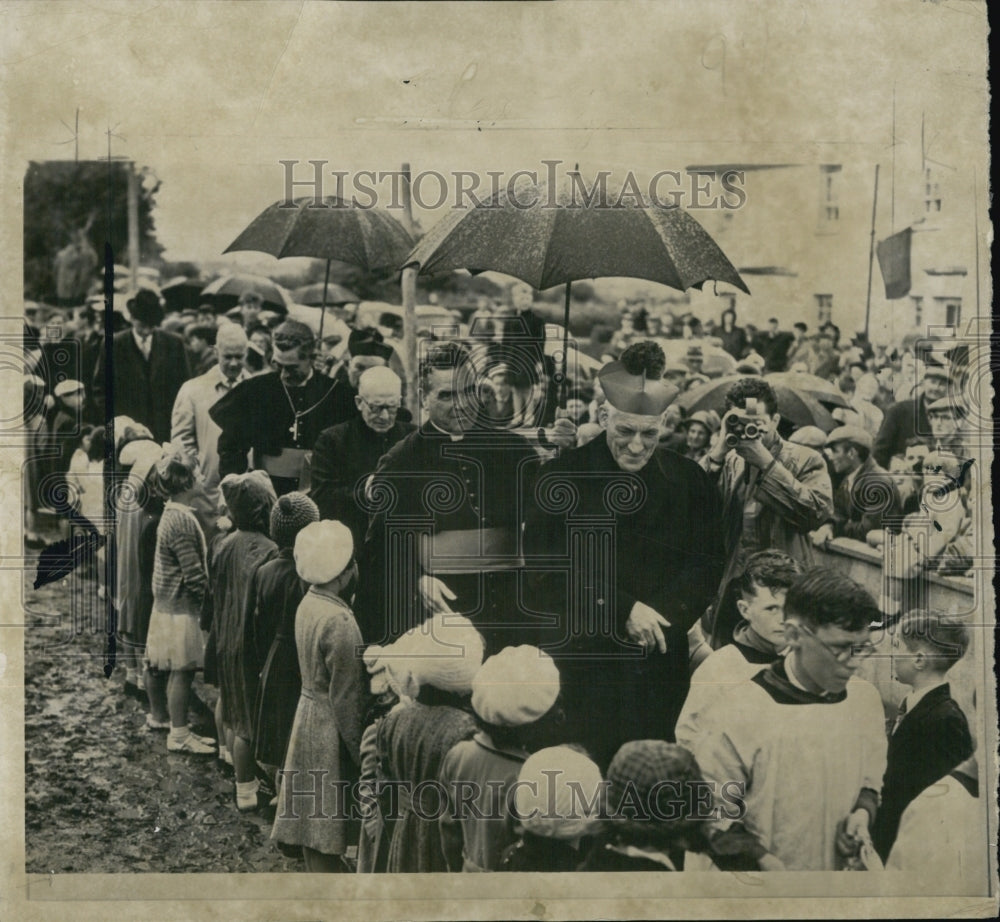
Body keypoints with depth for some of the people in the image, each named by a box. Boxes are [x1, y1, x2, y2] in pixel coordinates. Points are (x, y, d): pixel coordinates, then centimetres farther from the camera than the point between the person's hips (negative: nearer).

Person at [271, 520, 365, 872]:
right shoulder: (340, 622, -24)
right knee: (329, 829, 3)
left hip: (308, 712, 8)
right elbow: (347, 698, -21)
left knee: (315, 824, 17)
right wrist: (361, 753, -13)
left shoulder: (309, 603, 1)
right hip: (330, 729, -8)